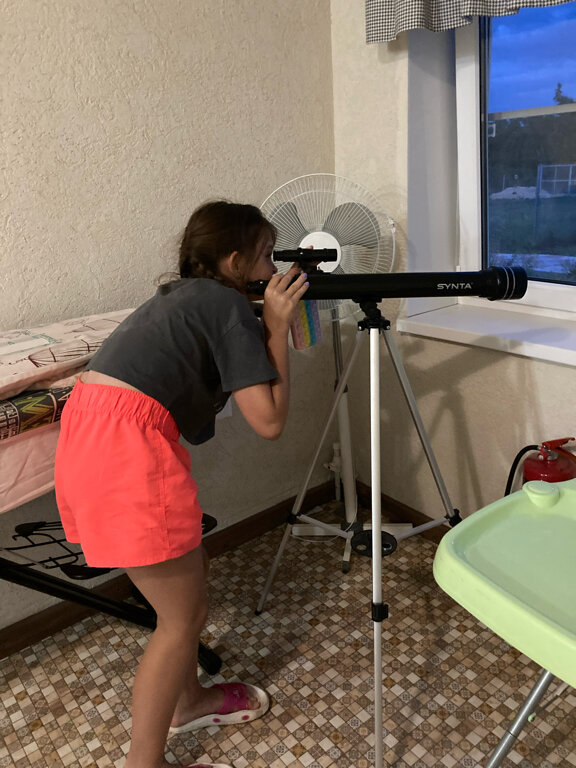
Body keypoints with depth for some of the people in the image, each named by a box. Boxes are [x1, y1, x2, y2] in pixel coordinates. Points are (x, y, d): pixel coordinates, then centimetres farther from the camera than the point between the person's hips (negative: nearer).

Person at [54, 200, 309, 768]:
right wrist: (278, 328, 0)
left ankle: (187, 701, 43)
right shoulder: (228, 304, -5)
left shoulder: (183, 296, 22)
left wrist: (271, 322, 20)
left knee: (189, 572, 23)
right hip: (125, 448, -10)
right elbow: (269, 420, -8)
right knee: (183, 615, 6)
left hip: (84, 431, 10)